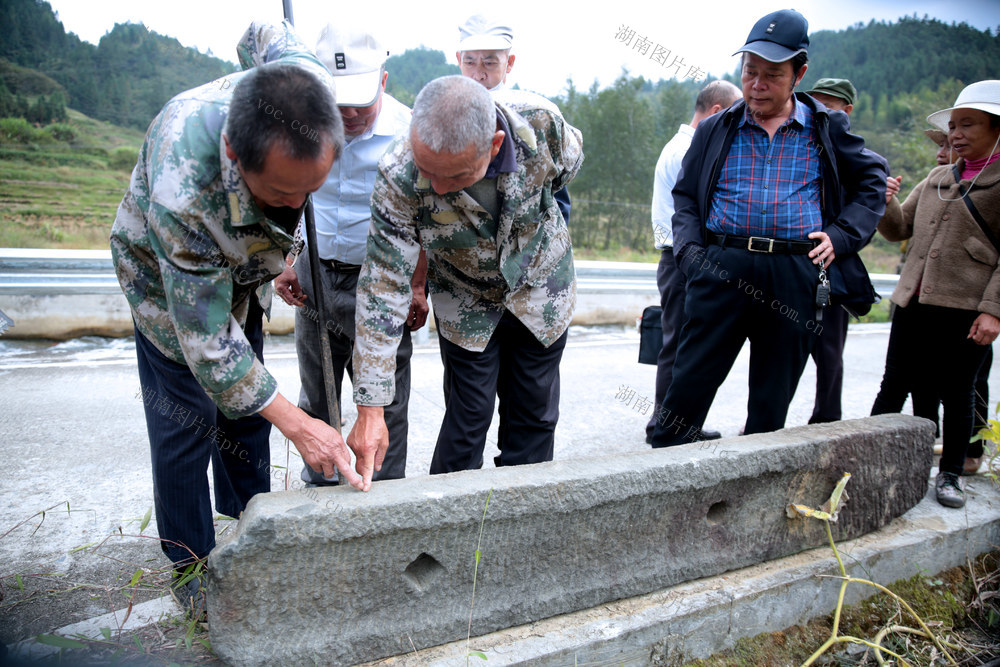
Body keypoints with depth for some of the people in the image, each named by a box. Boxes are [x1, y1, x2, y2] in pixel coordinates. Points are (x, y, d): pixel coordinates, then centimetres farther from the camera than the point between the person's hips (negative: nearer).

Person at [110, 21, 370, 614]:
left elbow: (262, 34, -6)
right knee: (186, 421, -2)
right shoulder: (181, 190, -46)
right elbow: (206, 337, -36)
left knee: (248, 404, 14)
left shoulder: (311, 83, -33)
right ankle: (193, 567, 20)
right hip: (167, 278, -5)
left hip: (243, 268, 5)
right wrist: (297, 423, -34)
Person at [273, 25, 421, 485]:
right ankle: (318, 489, 36)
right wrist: (286, 263, 8)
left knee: (384, 401, 4)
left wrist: (418, 285, -8)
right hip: (314, 276, 4)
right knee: (315, 396, 17)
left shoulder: (409, 131, -13)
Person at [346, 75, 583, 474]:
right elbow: (384, 286, -29)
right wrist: (370, 410, -30)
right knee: (468, 419, -2)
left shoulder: (541, 122, -30)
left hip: (540, 290, 2)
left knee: (534, 416, 10)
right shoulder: (398, 177, -32)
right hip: (465, 304, -2)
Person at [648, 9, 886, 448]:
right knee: (691, 381, -3)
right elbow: (685, 196, 16)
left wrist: (841, 237, 5)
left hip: (797, 276, 1)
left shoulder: (827, 129, 11)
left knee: (773, 396, 8)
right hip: (723, 268, 0)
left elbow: (872, 180, 19)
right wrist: (690, 250, -1)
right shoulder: (716, 131, 12)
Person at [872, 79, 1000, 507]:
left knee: (956, 395, 6)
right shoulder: (937, 178, 16)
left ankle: (950, 473, 21)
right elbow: (899, 228, 18)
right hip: (914, 303, 5)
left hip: (965, 309, -4)